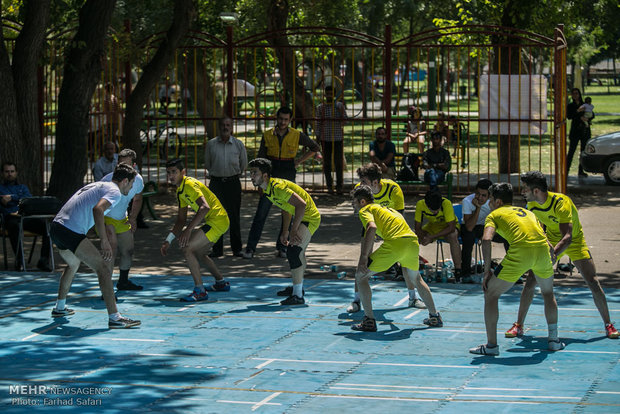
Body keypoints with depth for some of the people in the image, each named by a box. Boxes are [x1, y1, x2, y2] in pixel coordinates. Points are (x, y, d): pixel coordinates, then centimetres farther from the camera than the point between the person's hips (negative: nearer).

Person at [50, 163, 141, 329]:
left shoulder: (97, 185, 25)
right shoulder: (114, 192, -4)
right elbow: (98, 209, -22)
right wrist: (105, 241, -26)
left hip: (56, 226, 10)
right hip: (71, 231, -10)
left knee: (73, 264, 34)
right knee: (103, 268, -11)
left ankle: (59, 308, 45)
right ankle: (114, 318, -19)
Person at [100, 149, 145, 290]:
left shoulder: (138, 180, -9)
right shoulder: (108, 180, -29)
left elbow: (137, 200, 12)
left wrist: (133, 218, 0)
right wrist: (104, 226, -35)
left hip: (122, 219, 7)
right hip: (105, 218, -7)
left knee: (128, 250, 14)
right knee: (112, 247, -24)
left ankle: (123, 281, 38)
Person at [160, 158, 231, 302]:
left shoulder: (190, 185, -17)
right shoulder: (180, 190, 14)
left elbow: (205, 207, -32)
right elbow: (181, 220, 19)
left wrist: (188, 230, -37)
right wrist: (168, 240, 11)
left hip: (217, 219, -11)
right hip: (212, 221, 11)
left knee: (187, 249, -17)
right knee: (197, 252, 27)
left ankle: (200, 291, -13)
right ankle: (221, 283, 40)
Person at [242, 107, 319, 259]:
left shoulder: (297, 135, -1)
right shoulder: (267, 136, 0)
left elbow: (314, 147, 12)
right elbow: (261, 159, 4)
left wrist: (299, 161, 1)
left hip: (288, 180, 1)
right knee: (260, 214, -5)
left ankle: (282, 248, 13)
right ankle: (250, 248, -3)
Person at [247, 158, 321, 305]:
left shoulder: (278, 187, -28)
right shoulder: (267, 189, 4)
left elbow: (301, 204, -35)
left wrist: (294, 231, -36)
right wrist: (285, 232, 15)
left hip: (309, 218, -11)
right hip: (300, 216, 11)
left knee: (293, 251, -22)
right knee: (298, 253, 26)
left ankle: (298, 296, -21)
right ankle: (297, 287, 47)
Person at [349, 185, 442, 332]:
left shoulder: (365, 210, 11)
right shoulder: (386, 209, 34)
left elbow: (372, 228, -11)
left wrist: (363, 258, -15)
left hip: (394, 243, -7)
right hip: (413, 241, 8)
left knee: (360, 276, 6)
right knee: (415, 279, 34)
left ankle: (369, 321, 2)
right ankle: (434, 317, 37)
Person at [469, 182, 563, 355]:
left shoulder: (494, 215, 17)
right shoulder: (527, 212, 33)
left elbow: (486, 239, -1)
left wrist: (487, 270, 0)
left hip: (520, 252, -5)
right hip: (543, 248, 5)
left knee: (491, 295, 10)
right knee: (548, 294, 31)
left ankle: (491, 345, 8)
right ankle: (554, 340, 31)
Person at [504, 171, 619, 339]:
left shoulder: (561, 203, -34)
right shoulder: (532, 205, -16)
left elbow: (567, 238, -41)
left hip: (575, 241, -4)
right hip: (551, 240, 4)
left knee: (593, 283, -11)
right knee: (530, 281, -8)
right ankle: (518, 325, 2)